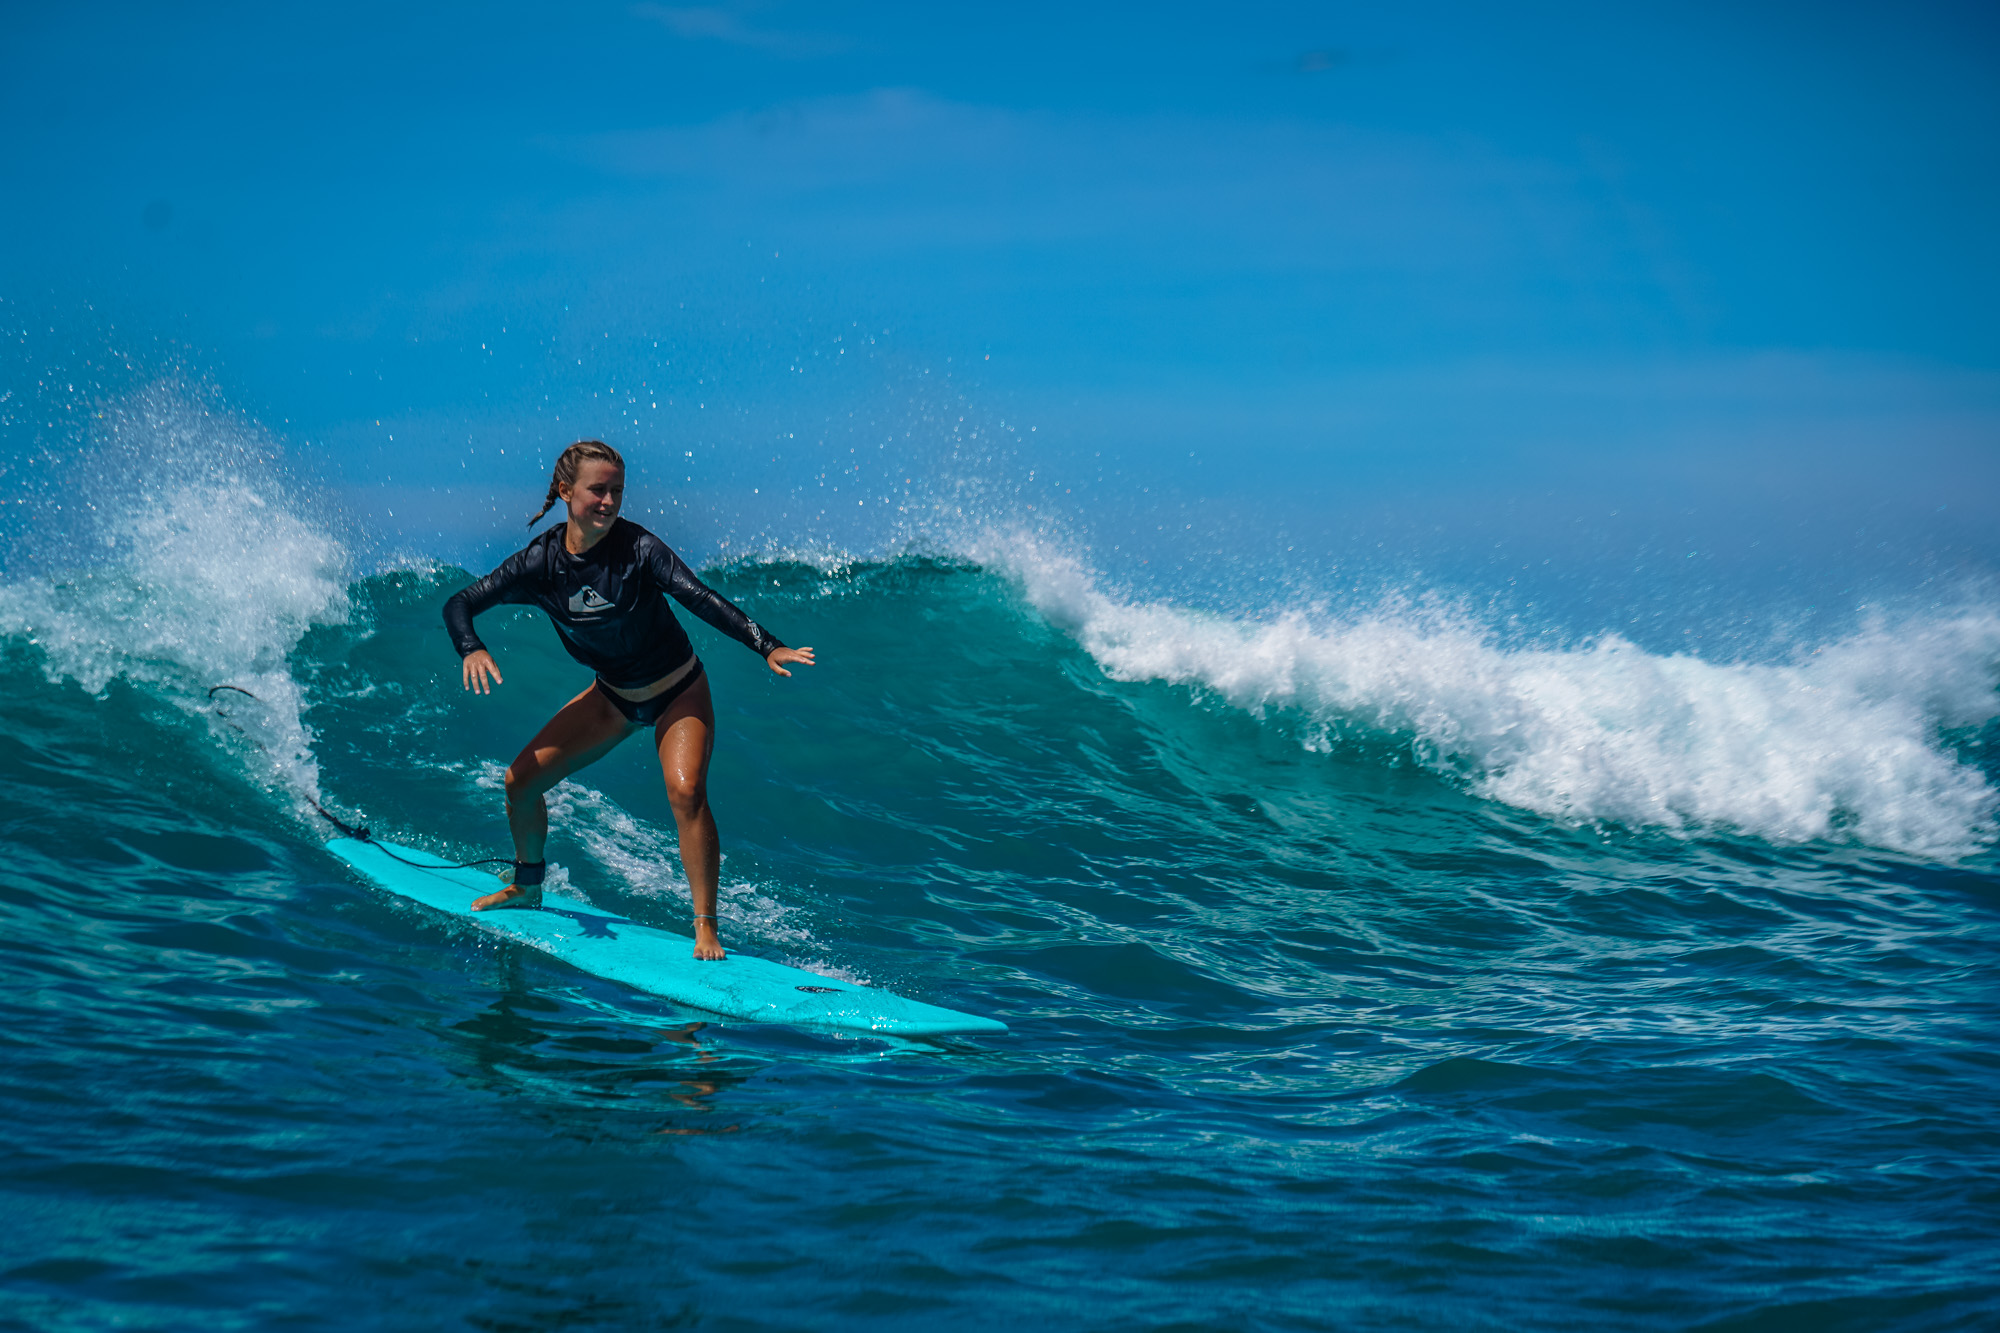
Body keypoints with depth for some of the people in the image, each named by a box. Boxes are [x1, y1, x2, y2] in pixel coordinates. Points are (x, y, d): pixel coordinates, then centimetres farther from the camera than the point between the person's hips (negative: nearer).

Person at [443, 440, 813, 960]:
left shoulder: (637, 547, -25)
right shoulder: (541, 561, -14)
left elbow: (700, 598, -35)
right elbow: (460, 604, -10)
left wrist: (767, 647, -47)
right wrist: (472, 649, -32)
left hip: (679, 692, -4)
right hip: (612, 695, 4)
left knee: (686, 790, -29)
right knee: (521, 780, 0)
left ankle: (706, 927, -19)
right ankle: (527, 887, 28)